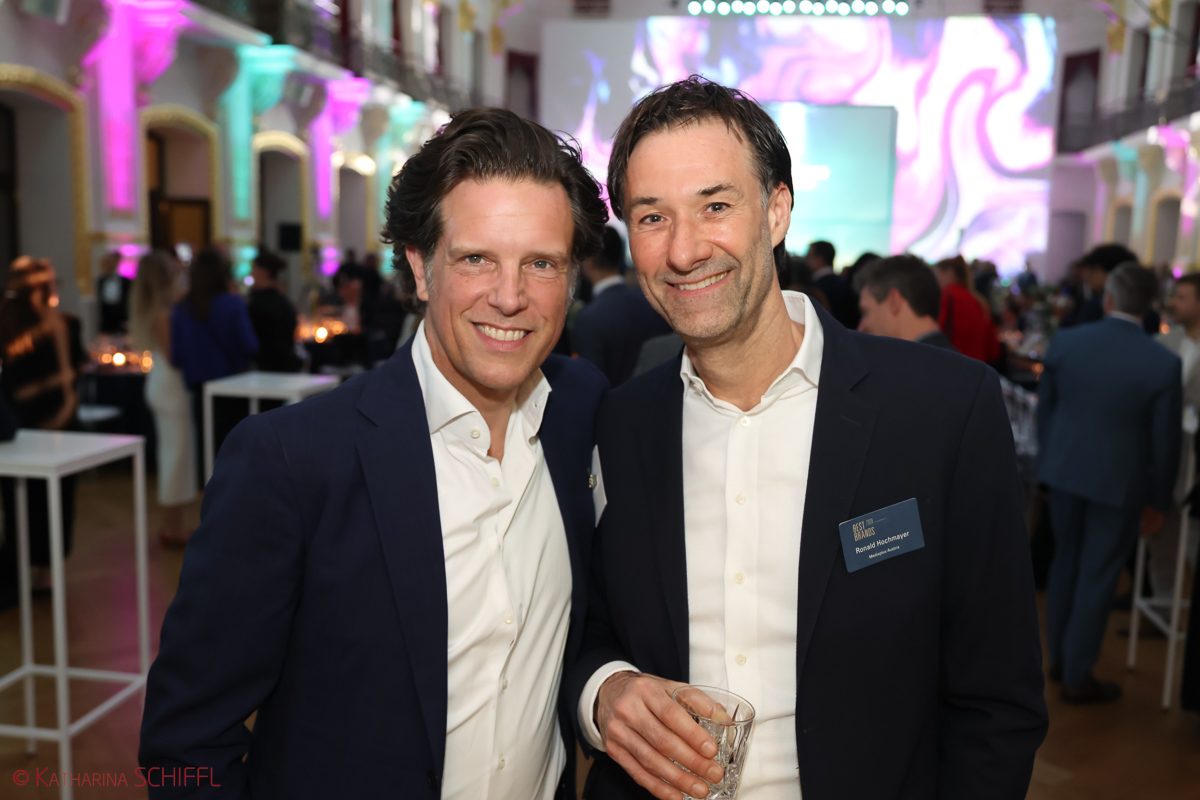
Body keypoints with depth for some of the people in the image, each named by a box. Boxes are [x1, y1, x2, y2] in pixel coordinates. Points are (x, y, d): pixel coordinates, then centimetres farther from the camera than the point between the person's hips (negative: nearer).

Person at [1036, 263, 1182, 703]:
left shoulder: (1064, 342, -7)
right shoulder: (1163, 363, -15)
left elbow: (1044, 407, 3)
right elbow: (1165, 440, -8)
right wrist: (1158, 500, 4)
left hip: (1065, 470, 3)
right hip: (1119, 481, -3)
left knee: (1065, 562, 20)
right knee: (1097, 577, 8)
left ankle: (1059, 657, 33)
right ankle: (1077, 676, 19)